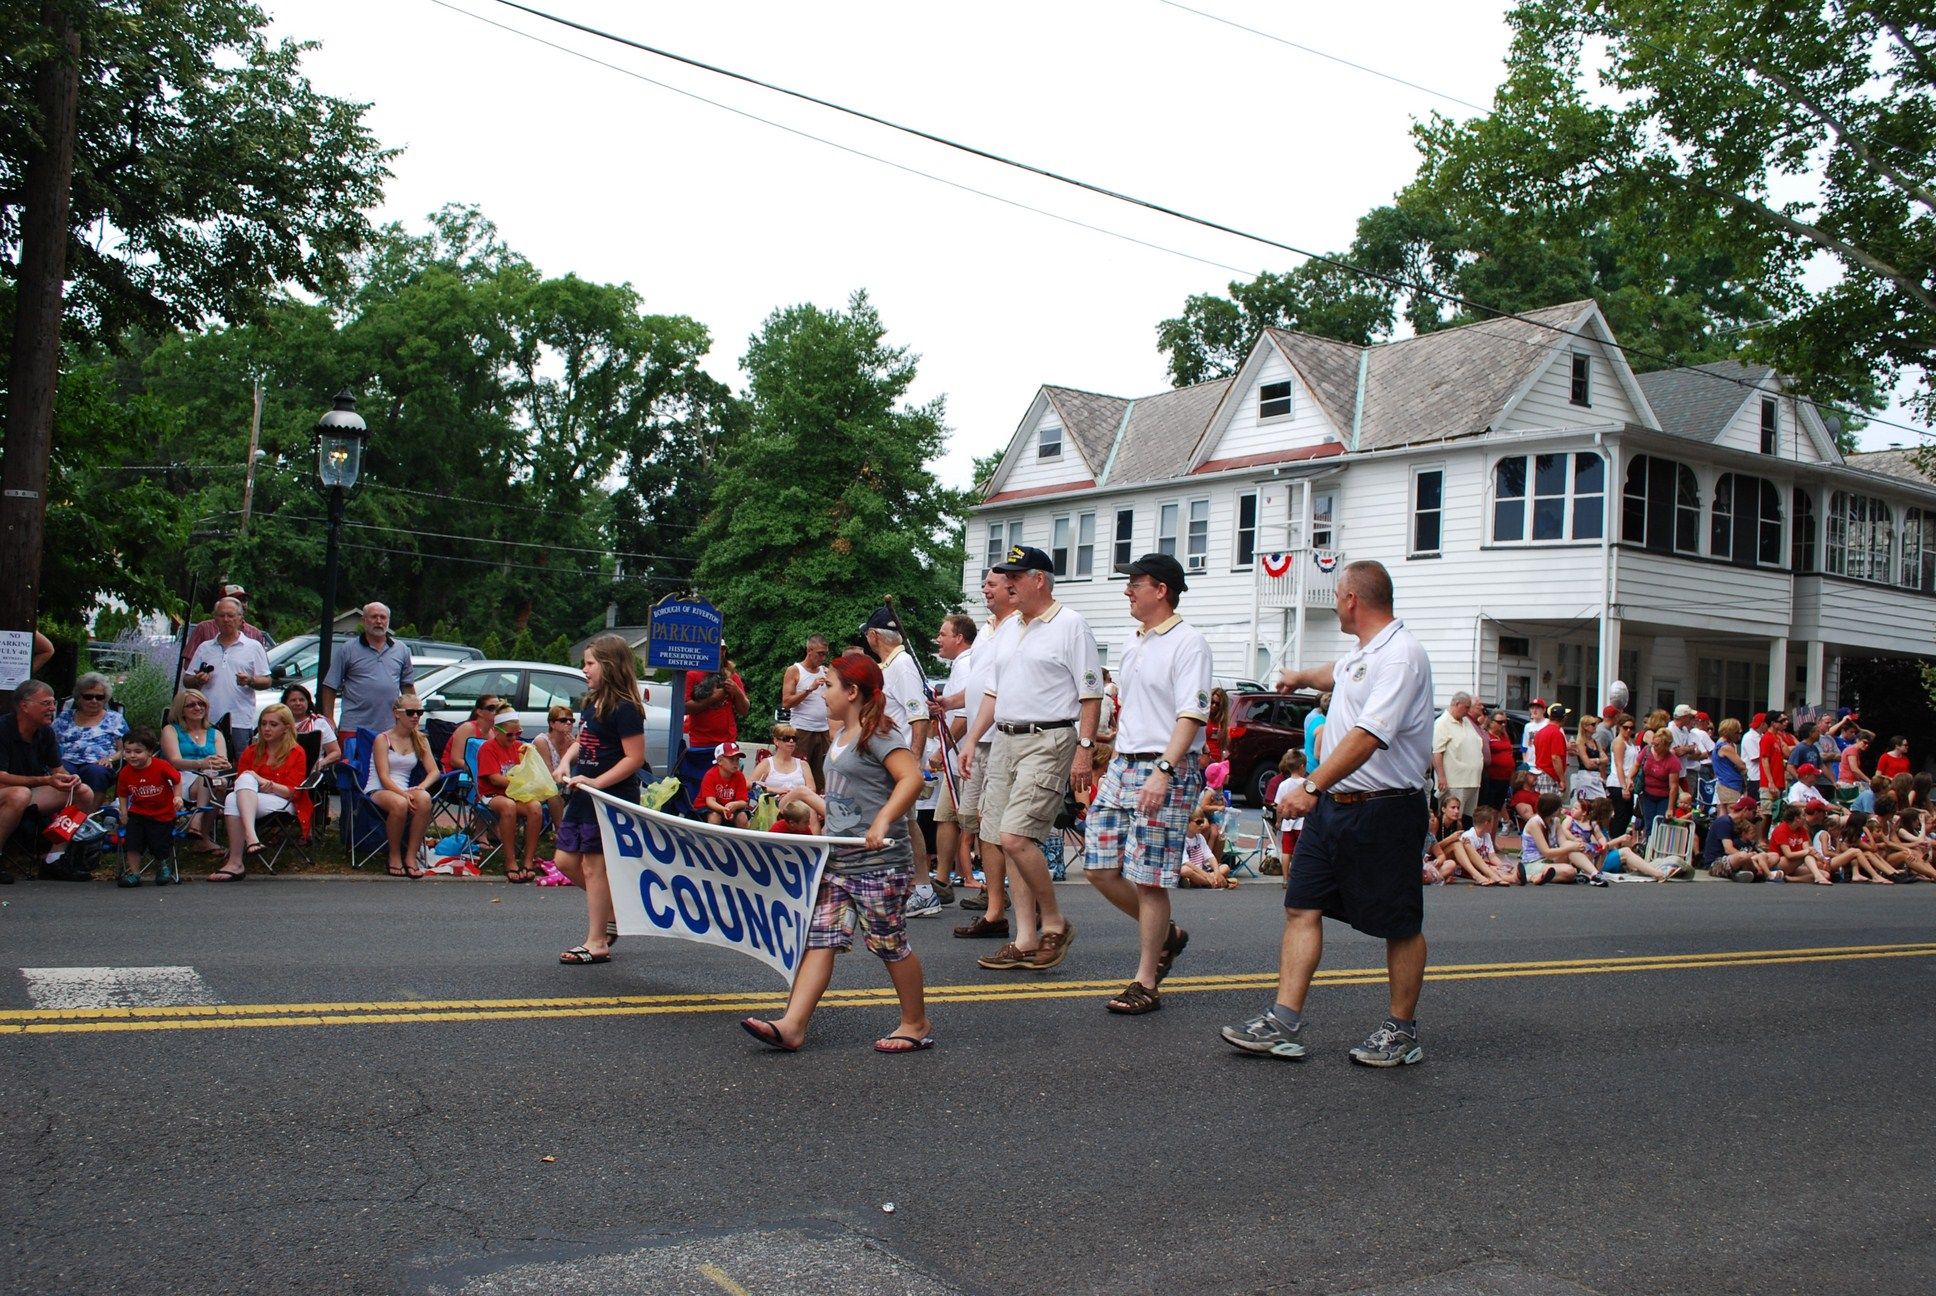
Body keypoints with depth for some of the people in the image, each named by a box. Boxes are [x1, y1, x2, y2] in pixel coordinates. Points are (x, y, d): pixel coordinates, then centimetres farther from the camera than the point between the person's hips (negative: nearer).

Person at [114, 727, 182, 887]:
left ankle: (163, 864, 30)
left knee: (160, 846, -4)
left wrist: (177, 797, -13)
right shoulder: (125, 773, -7)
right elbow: (122, 794, 7)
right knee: (132, 841, -11)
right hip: (138, 813, 3)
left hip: (163, 814, -3)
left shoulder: (162, 766, -18)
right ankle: (133, 872, 6)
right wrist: (123, 812, -4)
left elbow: (177, 780, -2)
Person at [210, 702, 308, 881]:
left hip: (284, 804, -4)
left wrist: (262, 781, -18)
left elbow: (292, 792, -3)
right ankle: (250, 837, -49)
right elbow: (240, 780, 13)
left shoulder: (296, 753, 7)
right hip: (249, 800, 4)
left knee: (233, 800, -30)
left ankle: (235, 862, -42)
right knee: (246, 778, -30)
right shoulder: (251, 752, 20)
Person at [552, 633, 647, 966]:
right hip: (583, 796, 9)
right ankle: (612, 912, 27)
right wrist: (566, 761, 4)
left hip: (611, 798, -9)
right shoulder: (592, 703, 11)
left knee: (594, 866, -3)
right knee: (566, 861, 13)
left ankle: (596, 943, 6)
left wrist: (597, 782, -25)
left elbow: (635, 758, -20)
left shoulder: (623, 709, -17)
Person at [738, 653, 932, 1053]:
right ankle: (792, 1025, -4)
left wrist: (883, 821, -33)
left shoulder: (878, 732, -12)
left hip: (879, 859, -9)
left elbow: (912, 777, -25)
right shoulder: (839, 735, 17)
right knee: (820, 938, 0)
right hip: (838, 858, 9)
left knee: (888, 943, 1)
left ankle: (917, 1024, 17)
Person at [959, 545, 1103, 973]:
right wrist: (971, 740, 15)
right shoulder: (1011, 629, 17)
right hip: (1005, 741, 8)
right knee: (1006, 843, 6)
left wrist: (1085, 749, -15)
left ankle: (1054, 923, 2)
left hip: (1049, 742, -8)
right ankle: (1026, 940, 12)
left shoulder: (1069, 625, -6)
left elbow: (1091, 694, -9)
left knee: (1016, 837, -17)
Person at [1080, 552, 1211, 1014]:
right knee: (1099, 868, 6)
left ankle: (1146, 984, 7)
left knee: (1149, 880, -4)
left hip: (1165, 771, -9)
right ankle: (1166, 934, 28)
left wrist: (1163, 771, -27)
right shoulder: (1135, 644, 18)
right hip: (1122, 766, 9)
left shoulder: (1188, 642, -9)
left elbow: (1191, 715, -18)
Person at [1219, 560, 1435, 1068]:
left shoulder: (1401, 655, -17)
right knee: (1302, 908, 3)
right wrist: (1301, 677, 61)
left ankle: (1403, 1032, 18)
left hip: (1384, 810, -9)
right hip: (1333, 803, 9)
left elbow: (1369, 735, -28)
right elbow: (1336, 673, 42)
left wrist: (1313, 784, -33)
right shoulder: (1361, 654, 15)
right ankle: (1285, 1023, 4)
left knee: (1400, 925, 5)